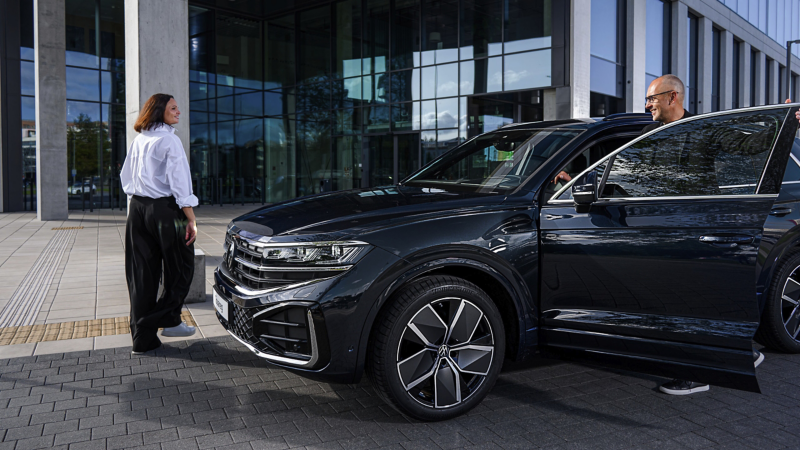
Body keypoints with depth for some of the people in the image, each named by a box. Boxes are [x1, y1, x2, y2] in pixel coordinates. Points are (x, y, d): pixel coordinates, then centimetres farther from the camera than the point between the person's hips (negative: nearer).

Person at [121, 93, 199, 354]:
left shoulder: (137, 141, 13)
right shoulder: (168, 140, -8)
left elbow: (126, 178, 20)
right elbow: (179, 183, -14)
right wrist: (191, 219, -12)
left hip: (137, 209, 7)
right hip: (164, 209, -7)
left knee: (142, 274, 8)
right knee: (180, 268, 10)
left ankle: (142, 338, 12)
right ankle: (169, 320, 11)